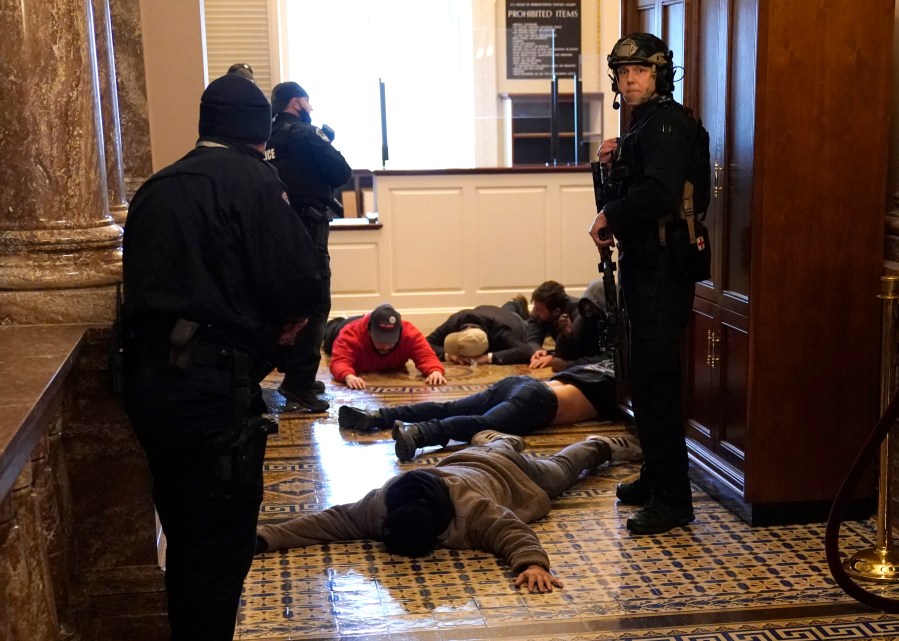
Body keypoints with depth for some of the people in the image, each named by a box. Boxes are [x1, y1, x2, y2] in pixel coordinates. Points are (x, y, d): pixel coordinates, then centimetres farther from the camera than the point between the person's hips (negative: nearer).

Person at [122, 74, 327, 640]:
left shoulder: (158, 187, 14)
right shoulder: (250, 177, -7)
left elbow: (155, 281, 15)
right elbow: (298, 281, -16)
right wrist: (291, 315, 8)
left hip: (150, 378, 8)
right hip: (210, 386, -8)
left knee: (186, 536, 22)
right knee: (221, 545, 3)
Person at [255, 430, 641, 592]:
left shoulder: (472, 508, -48)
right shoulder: (381, 503, -35)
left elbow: (515, 534, -51)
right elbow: (332, 520, -36)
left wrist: (533, 564, -72)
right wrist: (267, 537, -47)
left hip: (508, 474, -2)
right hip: (466, 462, 2)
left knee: (560, 469, 29)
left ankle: (603, 447, 54)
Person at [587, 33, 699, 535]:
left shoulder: (667, 123, -13)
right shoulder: (645, 123, 18)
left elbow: (659, 193, -28)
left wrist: (609, 217, -15)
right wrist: (613, 164, 6)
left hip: (662, 271, -10)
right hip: (644, 266, 10)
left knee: (655, 381, -9)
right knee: (647, 378, 16)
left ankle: (673, 499, -3)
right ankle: (656, 478, 27)